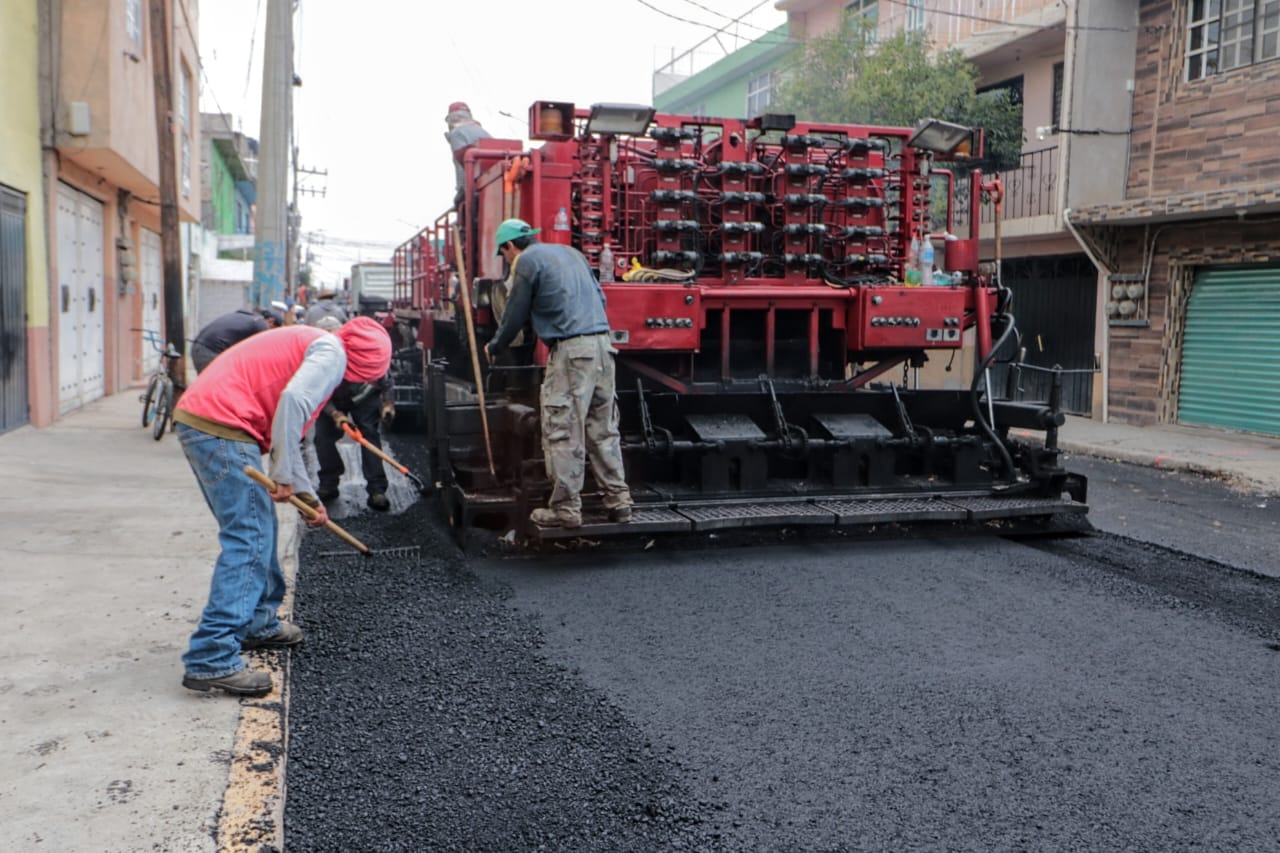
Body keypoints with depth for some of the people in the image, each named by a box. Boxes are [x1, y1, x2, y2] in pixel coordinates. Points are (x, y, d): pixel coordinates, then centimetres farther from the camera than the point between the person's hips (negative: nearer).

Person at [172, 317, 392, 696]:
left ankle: (259, 624, 35)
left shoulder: (308, 344, 27)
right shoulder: (332, 353, -2)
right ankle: (211, 659, -13)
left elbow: (286, 432, 31)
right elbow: (293, 400, -22)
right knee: (248, 541, -10)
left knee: (258, 529, 21)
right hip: (221, 426, -10)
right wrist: (284, 476, -15)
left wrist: (307, 496, 33)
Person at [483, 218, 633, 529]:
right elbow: (600, 297, 23)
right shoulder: (570, 252, 23)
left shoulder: (526, 262, 1)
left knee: (562, 432, -3)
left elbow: (515, 316, 5)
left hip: (570, 350, -8)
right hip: (602, 343, 8)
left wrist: (494, 348, 22)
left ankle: (566, 508, -1)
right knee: (603, 428, 12)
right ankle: (618, 500, 13)